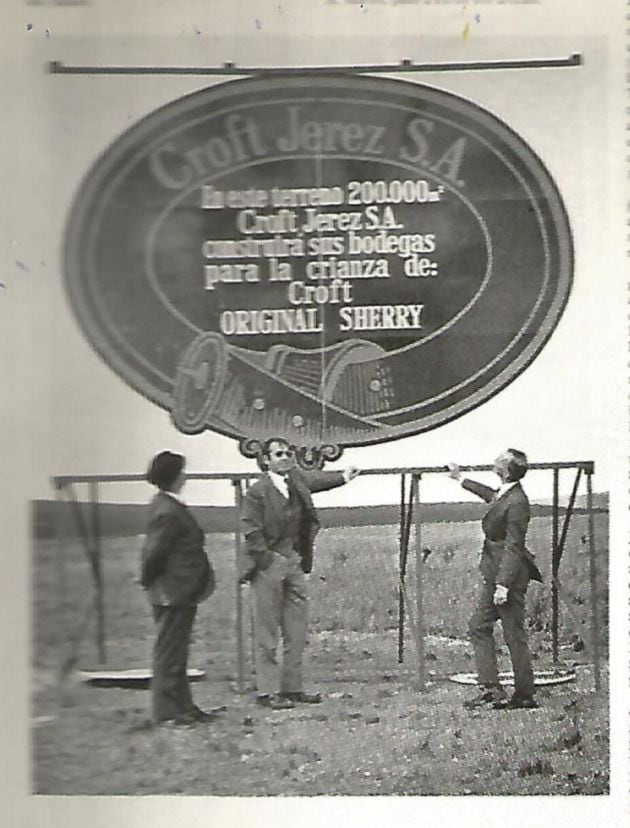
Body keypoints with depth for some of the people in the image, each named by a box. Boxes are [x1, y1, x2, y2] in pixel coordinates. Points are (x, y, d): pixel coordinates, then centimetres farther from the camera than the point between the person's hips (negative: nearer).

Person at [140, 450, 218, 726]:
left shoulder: (167, 506, 10)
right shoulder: (167, 513, -22)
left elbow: (153, 551, 16)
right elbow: (154, 552, -22)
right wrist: (149, 580, -9)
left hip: (180, 592, 10)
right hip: (173, 594, -10)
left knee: (176, 651, 15)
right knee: (169, 651, -2)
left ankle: (183, 706, 23)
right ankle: (167, 710, 5)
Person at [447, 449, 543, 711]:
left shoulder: (516, 502, -20)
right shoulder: (502, 494, 8)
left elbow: (513, 547, -21)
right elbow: (488, 494, 34)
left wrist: (503, 584, -23)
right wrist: (461, 480, 47)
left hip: (510, 574, -10)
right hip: (493, 574, 10)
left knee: (514, 635, -3)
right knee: (479, 627, 10)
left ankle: (525, 695, 4)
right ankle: (490, 688, 9)